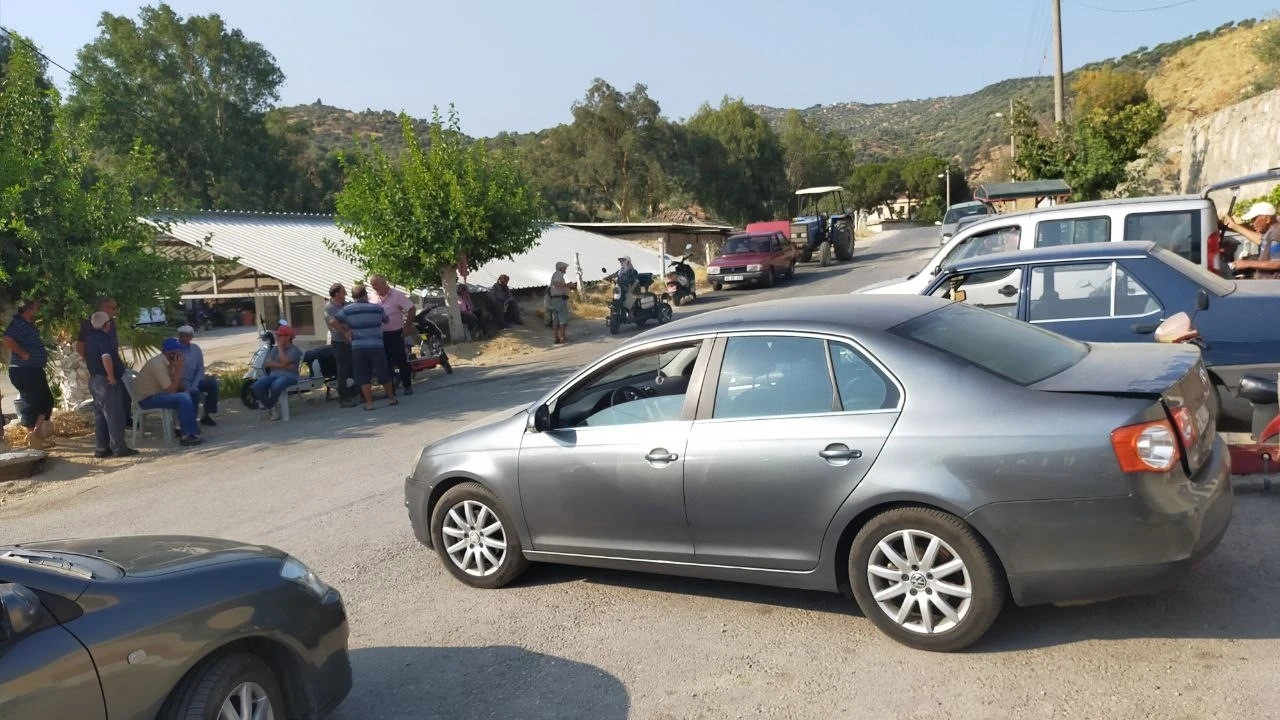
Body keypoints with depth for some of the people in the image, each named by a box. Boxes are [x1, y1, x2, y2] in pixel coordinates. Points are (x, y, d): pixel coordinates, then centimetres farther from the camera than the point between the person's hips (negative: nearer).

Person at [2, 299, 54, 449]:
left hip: (35, 370, 10)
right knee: (30, 403, -2)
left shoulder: (29, 324, 14)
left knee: (47, 400, 13)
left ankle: (36, 432, 18)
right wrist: (23, 354, -22)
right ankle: (32, 437, 6)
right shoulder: (18, 323, -15)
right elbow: (8, 341, -30)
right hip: (24, 371, -10)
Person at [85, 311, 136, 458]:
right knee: (115, 415, -3)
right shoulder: (103, 338, -18)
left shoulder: (89, 337, 10)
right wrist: (112, 376, -23)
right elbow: (106, 358, -32)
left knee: (99, 415, 13)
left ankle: (100, 448, 16)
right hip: (105, 381, -9)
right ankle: (118, 447, 0)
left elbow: (86, 357, 25)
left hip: (93, 379, 9)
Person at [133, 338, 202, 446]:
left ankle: (183, 428, 9)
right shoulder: (157, 364, -24)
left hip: (156, 393, 10)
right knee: (183, 399, -23)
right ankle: (187, 435, -19)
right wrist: (178, 369, -23)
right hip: (147, 399, -10)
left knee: (188, 395, 8)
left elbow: (176, 385, 6)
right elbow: (171, 389, -25)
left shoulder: (168, 362, 5)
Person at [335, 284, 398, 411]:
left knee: (363, 377, 7)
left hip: (357, 348, 0)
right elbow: (386, 320, 18)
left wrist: (346, 330, 7)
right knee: (384, 375, 12)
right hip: (376, 347, 0)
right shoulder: (377, 308, 2)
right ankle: (391, 398, 22)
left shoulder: (347, 310, 1)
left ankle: (369, 403, 6)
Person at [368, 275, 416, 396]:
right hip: (380, 335, 4)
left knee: (401, 360, 1)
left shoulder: (397, 295, -12)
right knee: (385, 362, 9)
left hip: (396, 333, -4)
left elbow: (411, 308, -12)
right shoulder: (371, 297, 1)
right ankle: (390, 386, 18)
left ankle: (407, 385, 11)